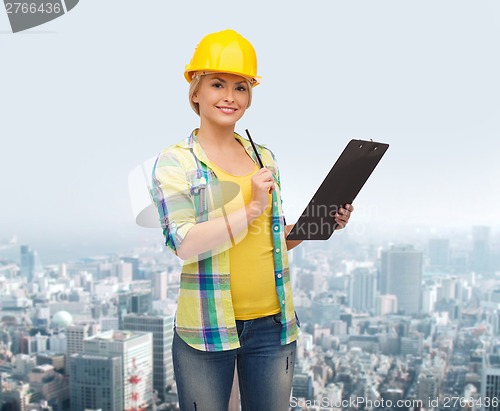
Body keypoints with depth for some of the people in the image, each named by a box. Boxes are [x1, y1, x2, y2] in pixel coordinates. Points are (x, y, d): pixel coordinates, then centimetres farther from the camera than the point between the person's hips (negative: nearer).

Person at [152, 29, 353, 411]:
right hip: (206, 329, -4)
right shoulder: (175, 161, -4)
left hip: (272, 324, 4)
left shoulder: (265, 157, 10)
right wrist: (251, 209, -18)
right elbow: (185, 244, -17)